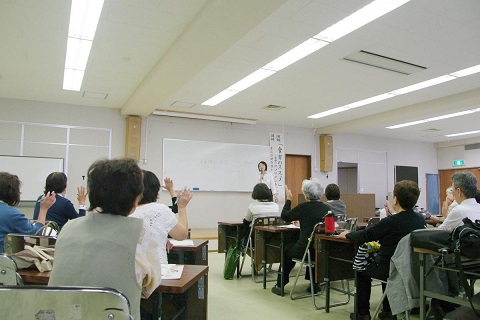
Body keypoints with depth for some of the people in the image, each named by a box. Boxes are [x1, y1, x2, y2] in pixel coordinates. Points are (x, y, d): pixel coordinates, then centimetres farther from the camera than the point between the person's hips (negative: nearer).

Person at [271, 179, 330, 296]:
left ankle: (280, 286, 30)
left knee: (287, 253, 23)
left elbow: (284, 216, -1)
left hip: (305, 250, -5)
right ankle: (314, 284, 37)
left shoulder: (304, 207, -14)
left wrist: (288, 199, 11)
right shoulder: (327, 208, 1)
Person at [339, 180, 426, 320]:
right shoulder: (420, 219, -6)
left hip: (393, 269, -6)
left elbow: (365, 236, -14)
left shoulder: (390, 221, -25)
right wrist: (392, 215, 28)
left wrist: (347, 234, 3)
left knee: (362, 271, 19)